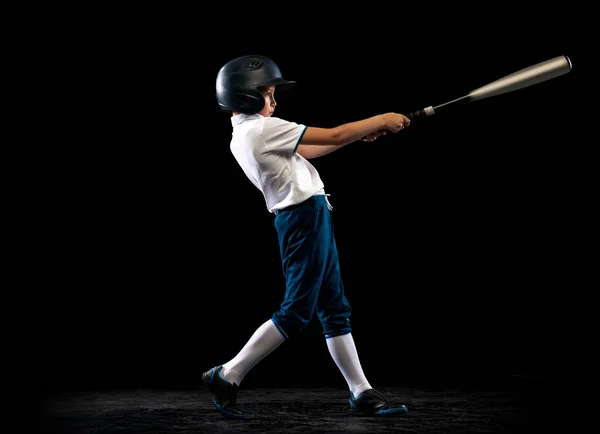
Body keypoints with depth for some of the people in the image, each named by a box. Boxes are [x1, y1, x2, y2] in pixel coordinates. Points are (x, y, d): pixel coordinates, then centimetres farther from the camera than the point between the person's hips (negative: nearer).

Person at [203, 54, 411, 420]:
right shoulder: (264, 129, -15)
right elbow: (334, 136, -12)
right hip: (306, 215, -10)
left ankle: (362, 393, 15)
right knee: (296, 311, -6)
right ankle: (228, 376, 1)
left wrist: (362, 134, 17)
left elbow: (306, 152, 20)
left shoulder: (243, 135, 12)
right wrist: (382, 120, 0)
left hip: (305, 218, 10)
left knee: (335, 309, 10)